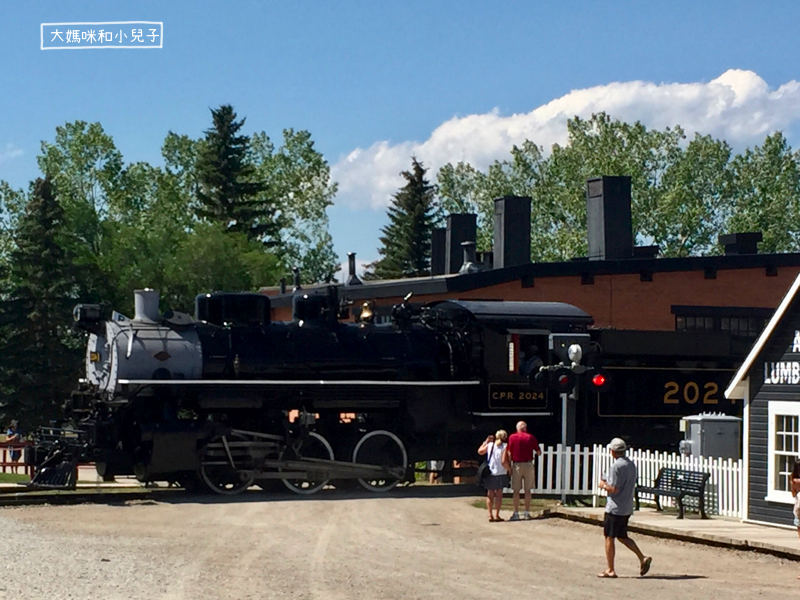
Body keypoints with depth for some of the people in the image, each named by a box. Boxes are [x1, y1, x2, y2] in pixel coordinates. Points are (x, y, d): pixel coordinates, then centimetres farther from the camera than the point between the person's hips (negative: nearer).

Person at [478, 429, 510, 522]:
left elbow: (480, 451, 20)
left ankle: (490, 515, 8)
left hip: (489, 473, 3)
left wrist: (486, 441, 25)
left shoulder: (490, 445, 3)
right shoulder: (504, 446, -9)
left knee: (490, 494, 11)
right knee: (499, 494, 3)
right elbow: (503, 461, -16)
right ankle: (496, 515, -1)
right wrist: (509, 469, -1)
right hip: (500, 473, -3)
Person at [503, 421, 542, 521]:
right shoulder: (531, 437, 2)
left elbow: (509, 453, -4)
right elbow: (539, 452, 4)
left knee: (516, 490, 3)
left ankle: (516, 513, 2)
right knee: (527, 490, 7)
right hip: (528, 465, 1)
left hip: (517, 465, -1)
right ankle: (527, 513, 7)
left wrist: (509, 467, 1)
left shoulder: (512, 437, -1)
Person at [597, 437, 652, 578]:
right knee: (622, 536, 18)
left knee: (609, 537, 2)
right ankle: (642, 558, 6)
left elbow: (614, 489, -22)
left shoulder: (616, 466, -18)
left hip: (615, 508, -8)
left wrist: (603, 485, -2)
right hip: (627, 508, 8)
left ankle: (610, 570, 5)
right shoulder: (631, 464, 9)